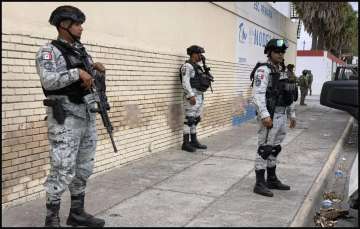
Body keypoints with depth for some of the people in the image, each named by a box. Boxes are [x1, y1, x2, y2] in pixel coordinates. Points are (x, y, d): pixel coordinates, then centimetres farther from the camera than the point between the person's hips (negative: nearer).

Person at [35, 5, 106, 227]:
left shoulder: (81, 50, 16)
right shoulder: (49, 50, -7)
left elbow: (91, 76, 24)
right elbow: (48, 81, -22)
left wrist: (97, 68, 4)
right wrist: (77, 73, -22)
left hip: (88, 116, 8)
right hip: (65, 118, -8)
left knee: (84, 168, 12)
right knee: (63, 171, -6)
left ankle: (77, 213, 25)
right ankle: (52, 220, 7)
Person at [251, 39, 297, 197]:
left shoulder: (281, 72, 16)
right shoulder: (263, 70, -11)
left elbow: (288, 95, 22)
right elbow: (258, 94, -22)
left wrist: (291, 115, 20)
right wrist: (265, 115, -29)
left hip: (281, 116, 9)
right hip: (269, 116, -9)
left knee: (274, 149, 15)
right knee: (264, 149, -4)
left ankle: (272, 180, 25)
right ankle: (260, 184, 2)